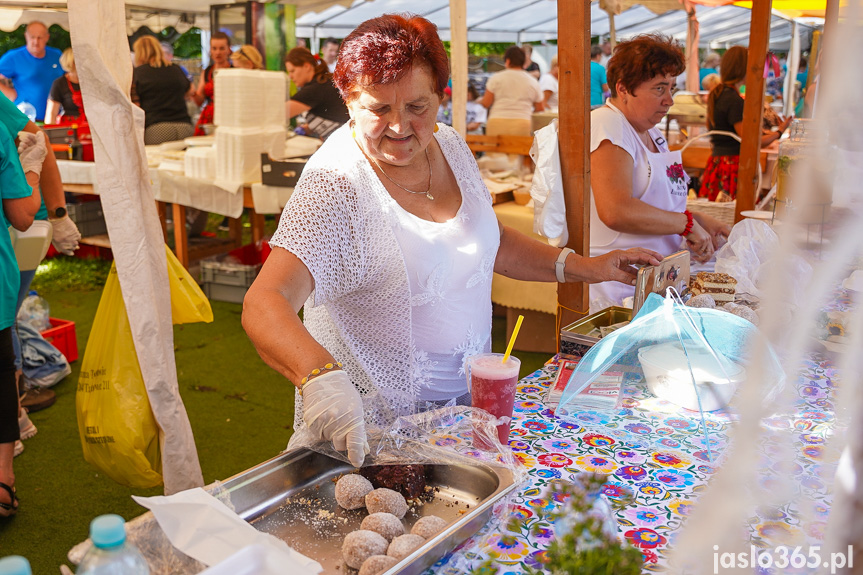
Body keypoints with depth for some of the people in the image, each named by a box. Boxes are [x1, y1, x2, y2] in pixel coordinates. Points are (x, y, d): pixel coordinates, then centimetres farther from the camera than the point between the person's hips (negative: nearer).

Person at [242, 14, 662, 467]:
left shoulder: (450, 147, -1)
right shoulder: (336, 183, -22)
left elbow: (489, 241, 16)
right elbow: (263, 304, -32)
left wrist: (583, 267, 9)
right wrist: (320, 375, -50)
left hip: (468, 394, 7)